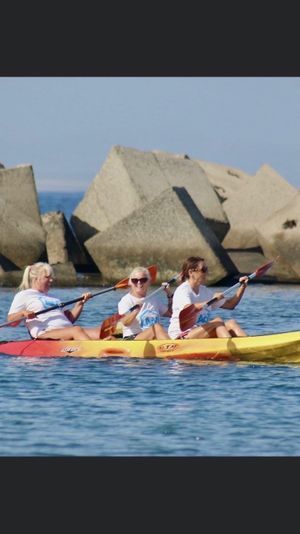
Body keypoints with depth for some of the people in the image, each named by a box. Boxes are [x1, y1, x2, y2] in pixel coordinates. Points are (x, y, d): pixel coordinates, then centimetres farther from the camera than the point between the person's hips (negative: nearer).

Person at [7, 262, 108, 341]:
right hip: (45, 334, -7)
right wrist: (23, 314, -17)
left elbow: (69, 319, 27)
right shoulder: (23, 295, 13)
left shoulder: (52, 297, 34)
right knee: (77, 330, -36)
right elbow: (11, 321, 4)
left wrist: (80, 304, 13)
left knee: (99, 331, -19)